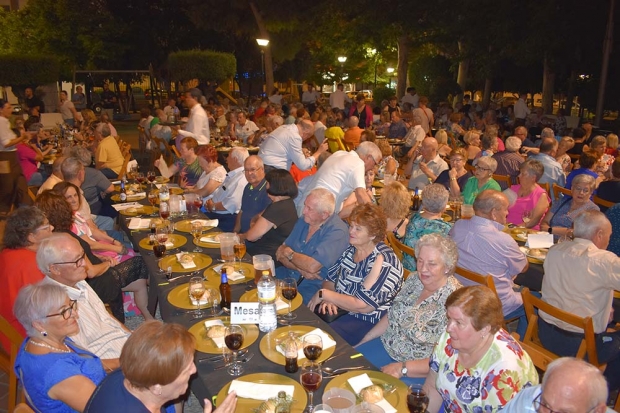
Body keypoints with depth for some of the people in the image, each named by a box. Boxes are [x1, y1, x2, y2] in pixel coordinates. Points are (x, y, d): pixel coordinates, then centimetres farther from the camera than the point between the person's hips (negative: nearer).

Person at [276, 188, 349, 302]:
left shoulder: (337, 231, -18)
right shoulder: (303, 220, 6)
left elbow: (312, 266, -27)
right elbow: (280, 254, 4)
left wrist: (289, 253, -8)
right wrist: (301, 269, -16)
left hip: (311, 287, -7)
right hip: (287, 275, 8)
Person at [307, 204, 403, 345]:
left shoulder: (383, 260, -20)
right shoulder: (350, 249, 4)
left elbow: (362, 305, -25)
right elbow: (330, 279, 10)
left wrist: (323, 294, -19)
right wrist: (327, 298, -13)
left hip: (366, 321, -7)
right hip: (338, 308, 8)